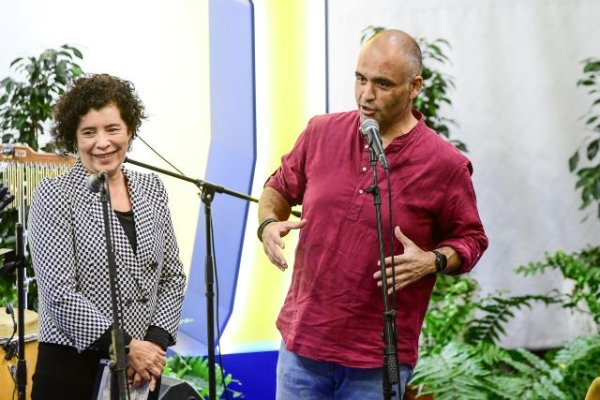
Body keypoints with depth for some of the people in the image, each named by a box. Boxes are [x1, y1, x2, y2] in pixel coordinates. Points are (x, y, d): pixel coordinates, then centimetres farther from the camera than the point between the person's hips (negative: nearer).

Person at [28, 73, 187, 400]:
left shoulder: (151, 189, 8)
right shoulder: (54, 196, -6)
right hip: (73, 367, -4)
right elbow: (59, 293, -14)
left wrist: (155, 341, -6)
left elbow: (173, 276, 9)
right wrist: (125, 347, -16)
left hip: (143, 366, 4)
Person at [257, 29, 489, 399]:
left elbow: (470, 240, 3)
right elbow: (280, 187, 18)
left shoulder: (445, 165, -7)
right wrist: (269, 223, -3)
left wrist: (432, 261, -17)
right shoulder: (321, 133, 3)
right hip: (302, 342, 3)